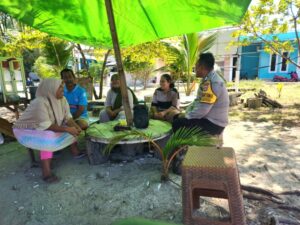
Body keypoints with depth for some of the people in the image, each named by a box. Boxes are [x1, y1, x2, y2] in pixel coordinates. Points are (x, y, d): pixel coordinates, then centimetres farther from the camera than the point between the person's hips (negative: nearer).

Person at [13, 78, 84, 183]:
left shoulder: (62, 99, -10)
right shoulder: (40, 102, -32)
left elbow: (67, 117, -8)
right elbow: (46, 126, -34)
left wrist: (75, 126, -26)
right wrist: (67, 129, -35)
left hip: (49, 128, 8)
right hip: (27, 131, -8)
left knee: (72, 128, -3)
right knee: (49, 138, -35)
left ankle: (75, 151, 3)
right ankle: (46, 172, -29)